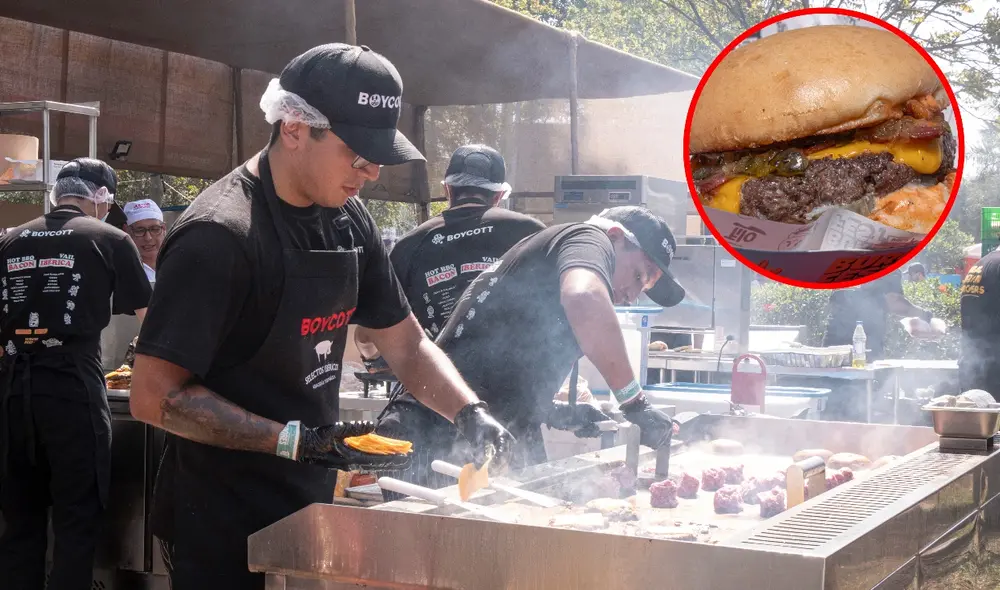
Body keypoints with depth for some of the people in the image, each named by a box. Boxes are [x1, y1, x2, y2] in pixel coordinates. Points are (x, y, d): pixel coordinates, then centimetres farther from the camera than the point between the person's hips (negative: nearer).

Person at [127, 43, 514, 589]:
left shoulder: (349, 220, 3)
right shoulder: (218, 236, -22)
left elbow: (405, 344, 10)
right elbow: (154, 396, -22)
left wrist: (470, 414, -7)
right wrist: (297, 441, -25)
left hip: (311, 504, 7)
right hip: (225, 529, -7)